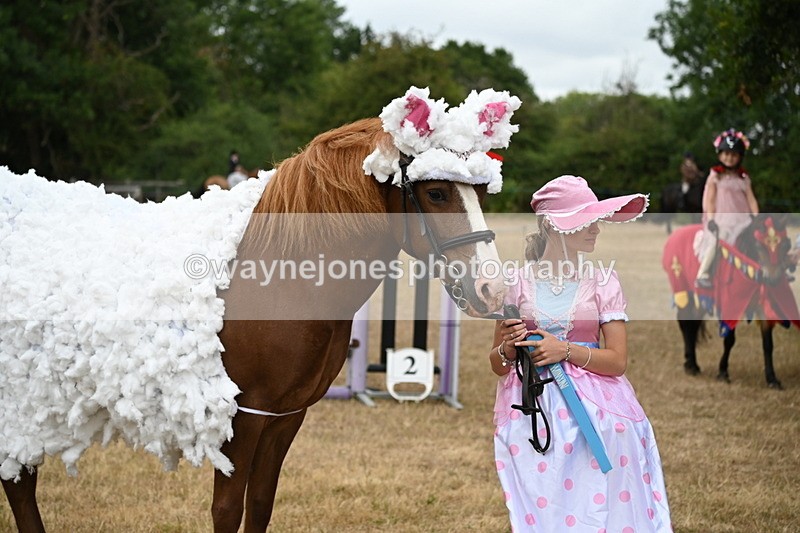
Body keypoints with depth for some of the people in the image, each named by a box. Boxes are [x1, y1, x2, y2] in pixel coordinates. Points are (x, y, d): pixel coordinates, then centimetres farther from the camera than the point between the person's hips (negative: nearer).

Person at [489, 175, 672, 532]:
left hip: (592, 409, 0)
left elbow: (618, 360, -3)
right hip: (532, 411, 0)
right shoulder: (517, 283, 3)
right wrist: (508, 348, -12)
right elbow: (497, 364, 9)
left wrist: (566, 350, -15)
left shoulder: (603, 282, 2)